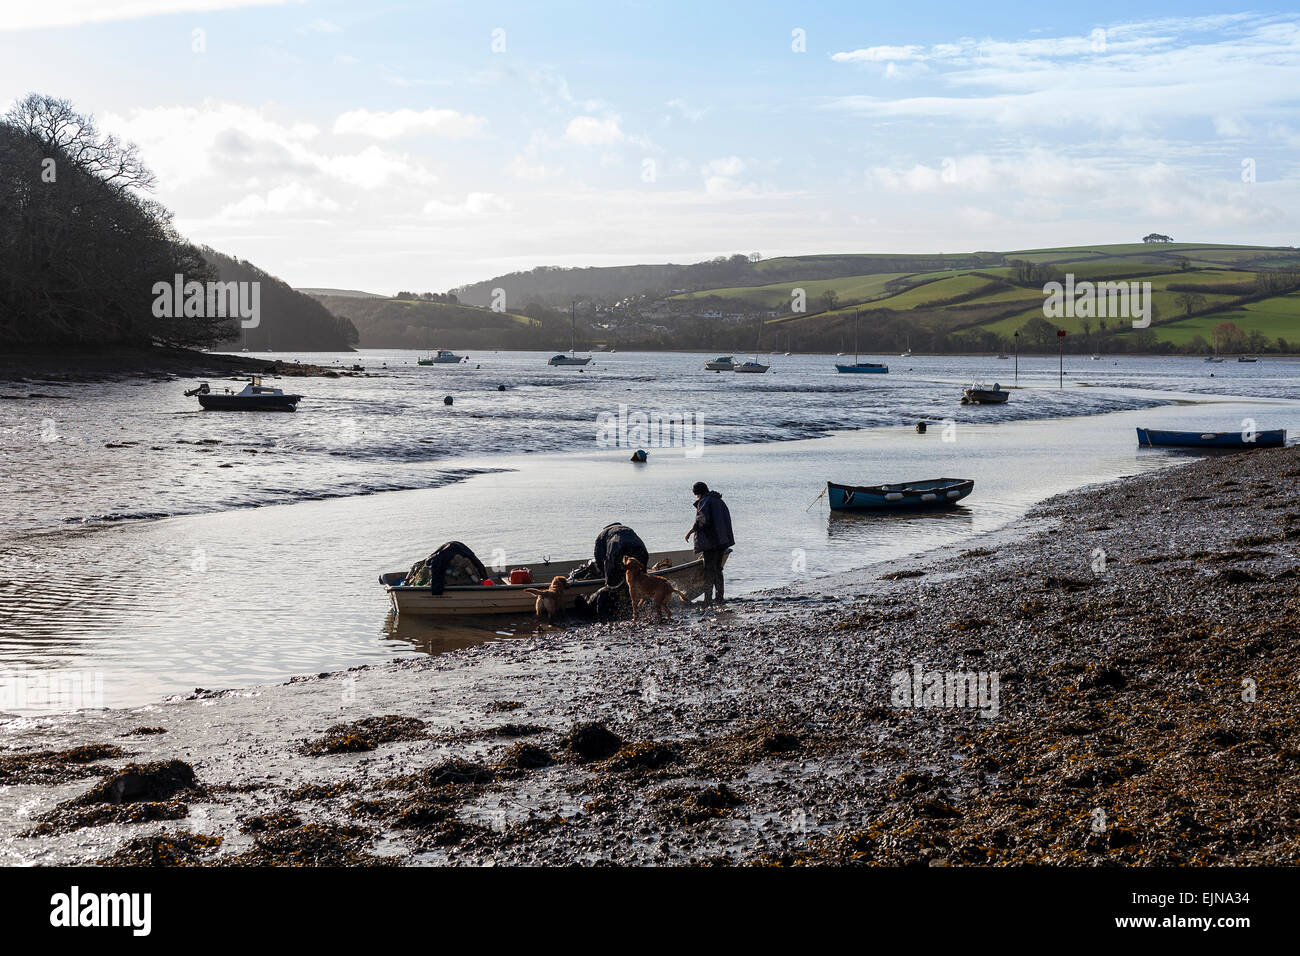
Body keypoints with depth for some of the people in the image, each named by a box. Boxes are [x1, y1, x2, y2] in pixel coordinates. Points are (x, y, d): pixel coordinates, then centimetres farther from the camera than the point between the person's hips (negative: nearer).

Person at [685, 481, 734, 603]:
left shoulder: (704, 502, -8)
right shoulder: (719, 501, 18)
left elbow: (701, 520, -21)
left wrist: (690, 532, -9)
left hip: (710, 541, -8)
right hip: (722, 541, 8)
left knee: (709, 569, -5)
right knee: (717, 568, 15)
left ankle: (707, 598, -5)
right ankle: (719, 596, 15)